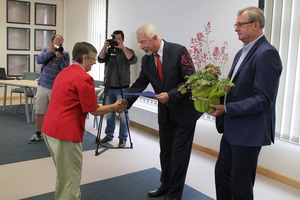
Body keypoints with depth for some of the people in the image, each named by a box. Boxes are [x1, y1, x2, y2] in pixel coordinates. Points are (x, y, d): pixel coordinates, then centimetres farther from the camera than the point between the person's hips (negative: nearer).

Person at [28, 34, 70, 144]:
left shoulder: (65, 54, -1)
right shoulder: (46, 50, 7)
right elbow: (39, 60, -10)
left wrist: (60, 58, -24)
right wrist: (50, 52, -21)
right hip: (43, 86, 3)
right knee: (39, 112, 9)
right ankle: (38, 134, 24)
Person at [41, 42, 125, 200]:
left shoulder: (64, 72, 16)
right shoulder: (84, 78, -14)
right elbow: (94, 110, -10)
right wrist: (115, 106, 7)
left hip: (50, 129, 10)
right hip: (65, 133, -10)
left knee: (65, 173, 22)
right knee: (70, 178, 3)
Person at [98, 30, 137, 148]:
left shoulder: (127, 51, 2)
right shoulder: (109, 50, 11)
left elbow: (133, 60, -19)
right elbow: (100, 59, -5)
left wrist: (123, 48, -24)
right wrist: (104, 47, -18)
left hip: (122, 89, -4)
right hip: (109, 88, 4)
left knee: (123, 115, -2)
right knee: (109, 114, 12)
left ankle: (123, 138, 9)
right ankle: (109, 135, 26)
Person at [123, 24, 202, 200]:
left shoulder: (179, 51, -17)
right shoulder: (146, 60, 1)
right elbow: (140, 84, 0)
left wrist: (170, 95, -28)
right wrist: (126, 101, -14)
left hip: (185, 110, -5)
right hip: (165, 112, 6)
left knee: (179, 154, 4)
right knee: (165, 152, 17)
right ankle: (166, 186, 37)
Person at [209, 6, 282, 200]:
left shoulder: (266, 54, -18)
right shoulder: (242, 53, 12)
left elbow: (263, 100, -23)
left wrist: (226, 109, -21)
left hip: (249, 133, -9)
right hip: (232, 129, 9)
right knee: (222, 173, 20)